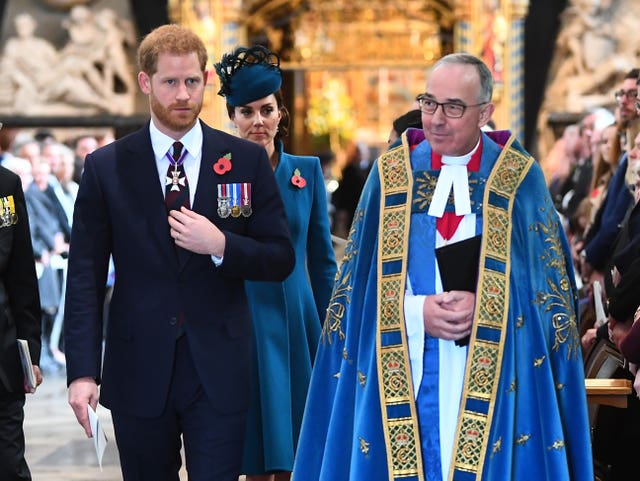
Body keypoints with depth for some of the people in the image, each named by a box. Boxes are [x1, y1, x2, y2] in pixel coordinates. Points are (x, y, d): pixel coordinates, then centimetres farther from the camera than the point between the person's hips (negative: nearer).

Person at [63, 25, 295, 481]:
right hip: (138, 371, 1)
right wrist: (83, 371, -8)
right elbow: (85, 278, 0)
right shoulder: (106, 168, 2)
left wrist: (221, 246, -14)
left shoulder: (247, 161, 3)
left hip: (218, 371, 0)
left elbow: (281, 259, 5)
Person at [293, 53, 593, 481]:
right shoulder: (391, 175, 5)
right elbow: (359, 282, 4)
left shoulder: (520, 179, 1)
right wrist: (414, 312, -13)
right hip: (405, 374, 1)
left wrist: (484, 307, -15)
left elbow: (549, 283, 0)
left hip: (493, 377, -1)